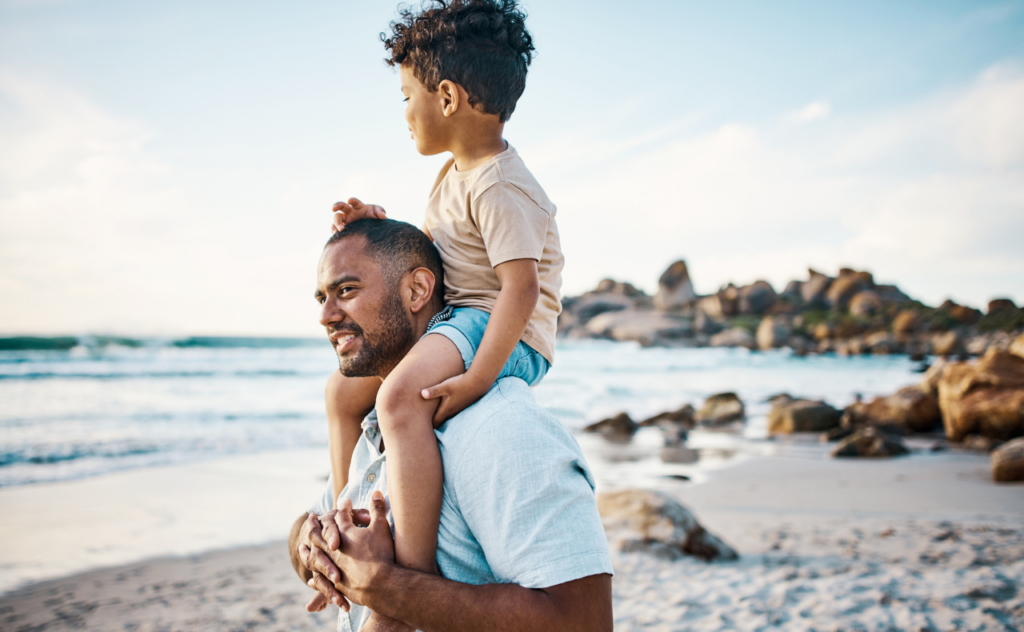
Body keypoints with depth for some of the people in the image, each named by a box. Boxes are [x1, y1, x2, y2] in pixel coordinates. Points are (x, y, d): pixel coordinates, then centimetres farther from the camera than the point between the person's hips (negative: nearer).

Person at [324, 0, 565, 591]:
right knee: (344, 389, 16)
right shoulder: (459, 171, 14)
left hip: (505, 338, -11)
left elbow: (521, 286, -28)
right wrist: (380, 226, 5)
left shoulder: (499, 187, -19)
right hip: (456, 320, 11)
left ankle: (413, 576, -36)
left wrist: (476, 379, -34)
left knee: (399, 398, -36)